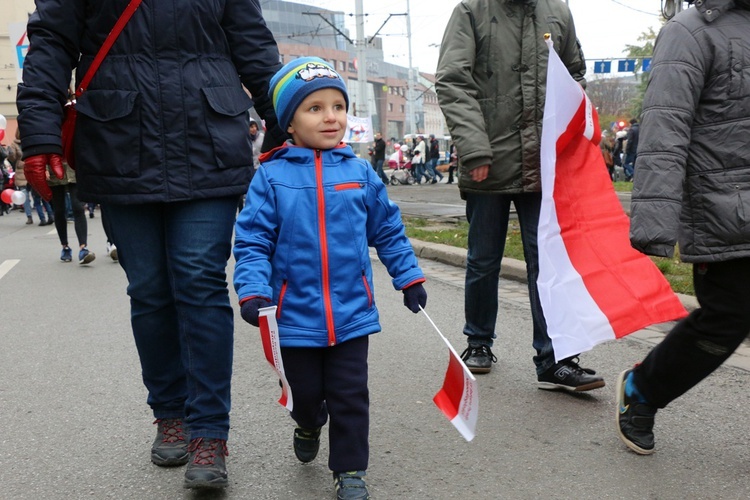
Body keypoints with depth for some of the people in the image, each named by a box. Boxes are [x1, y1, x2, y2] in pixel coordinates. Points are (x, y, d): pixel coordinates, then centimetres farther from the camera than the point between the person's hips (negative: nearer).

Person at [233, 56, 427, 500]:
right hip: (296, 313, 0)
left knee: (350, 395, 6)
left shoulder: (360, 173, 0)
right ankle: (308, 427, 50)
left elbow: (389, 230, 9)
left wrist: (410, 278, 10)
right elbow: (253, 240, -6)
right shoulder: (272, 177, -6)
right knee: (304, 392, 17)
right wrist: (253, 291, -18)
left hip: (351, 310, 1)